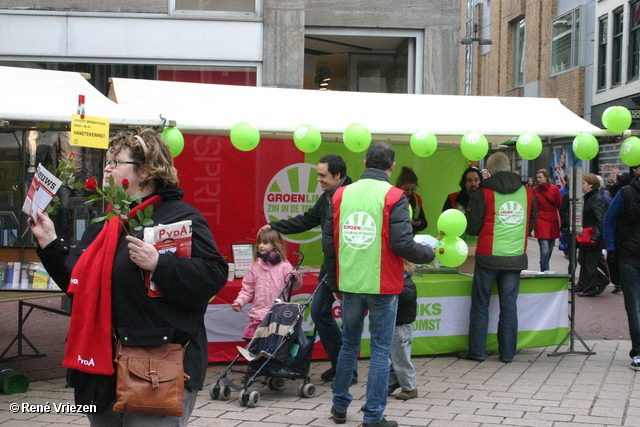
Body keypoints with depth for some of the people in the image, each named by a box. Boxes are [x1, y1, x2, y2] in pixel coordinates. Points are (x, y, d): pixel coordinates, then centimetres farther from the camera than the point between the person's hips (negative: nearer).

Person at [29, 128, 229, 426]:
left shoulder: (181, 217, -9)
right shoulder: (106, 223, 17)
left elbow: (214, 275, -20)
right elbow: (78, 282, 21)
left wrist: (159, 264, -29)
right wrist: (49, 242, 12)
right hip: (103, 368, 8)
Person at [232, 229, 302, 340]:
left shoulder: (284, 265, 0)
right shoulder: (254, 266, 7)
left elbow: (294, 287, -1)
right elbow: (247, 289, 10)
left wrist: (296, 279, -22)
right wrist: (239, 302, -4)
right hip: (258, 313, 2)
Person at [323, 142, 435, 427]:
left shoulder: (341, 195, 4)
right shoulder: (394, 197, -10)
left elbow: (328, 242, 7)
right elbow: (402, 244, -17)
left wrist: (334, 284, 16)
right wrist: (430, 253, 2)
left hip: (350, 284, 4)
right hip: (383, 286, -4)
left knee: (349, 345, 19)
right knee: (380, 350, 5)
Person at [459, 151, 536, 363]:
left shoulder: (483, 194, -8)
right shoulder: (527, 193, 4)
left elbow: (472, 228, -6)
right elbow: (532, 223, 14)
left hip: (489, 256, -3)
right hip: (516, 258, 3)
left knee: (480, 304, 7)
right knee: (509, 305, 9)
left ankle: (476, 351, 9)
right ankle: (507, 353, 13)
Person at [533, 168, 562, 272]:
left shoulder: (554, 189, 2)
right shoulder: (535, 190, 2)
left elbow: (560, 206, 5)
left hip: (553, 222, 2)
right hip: (541, 221, -2)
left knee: (550, 249, 10)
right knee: (545, 249, -13)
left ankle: (545, 270, 28)